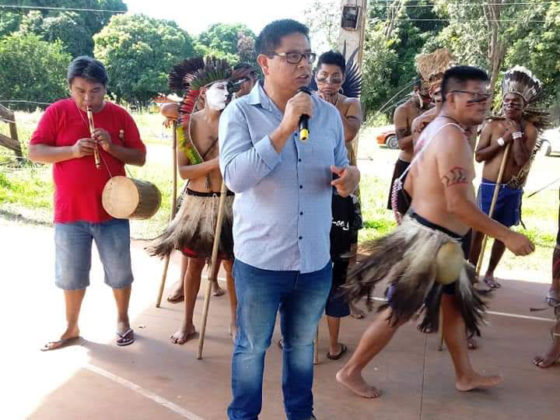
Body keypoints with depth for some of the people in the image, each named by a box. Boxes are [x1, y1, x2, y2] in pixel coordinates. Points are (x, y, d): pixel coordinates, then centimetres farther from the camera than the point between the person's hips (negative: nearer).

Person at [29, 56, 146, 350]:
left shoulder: (120, 115, 0)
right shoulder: (57, 112, -3)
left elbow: (140, 158, 1)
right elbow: (34, 152, -5)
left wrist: (112, 147, -17)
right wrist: (72, 150, -20)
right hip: (69, 212, 0)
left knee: (119, 272, 10)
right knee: (71, 274, 12)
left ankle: (122, 320, 32)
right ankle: (71, 328, 30)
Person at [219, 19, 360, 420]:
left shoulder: (328, 113, 3)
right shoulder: (240, 112, -9)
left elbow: (341, 167, 13)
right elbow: (235, 177, -23)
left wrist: (350, 177, -12)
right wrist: (285, 127, -26)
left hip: (315, 260, 4)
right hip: (260, 260, -3)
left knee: (302, 345, 23)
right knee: (252, 347, 16)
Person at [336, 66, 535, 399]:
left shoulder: (435, 128, 10)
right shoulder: (453, 136, -22)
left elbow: (410, 183, 15)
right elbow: (457, 203, -27)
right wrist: (508, 236, -22)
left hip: (436, 238, 10)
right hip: (430, 240, -10)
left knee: (455, 305, 21)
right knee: (398, 313, 2)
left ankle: (466, 375, 38)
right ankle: (351, 372, 17)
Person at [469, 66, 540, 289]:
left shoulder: (529, 130, -3)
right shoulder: (492, 125, -2)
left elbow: (522, 160, -14)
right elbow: (478, 155, -7)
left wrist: (517, 133, -14)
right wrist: (502, 140, -15)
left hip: (512, 190, 1)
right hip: (489, 186, -1)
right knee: (478, 229, 3)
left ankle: (490, 273, 24)